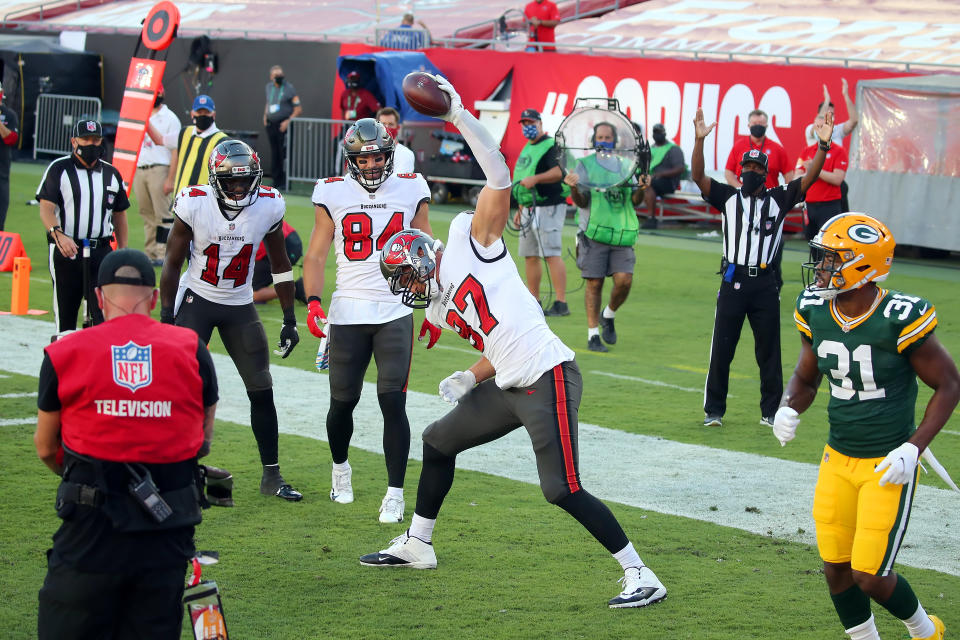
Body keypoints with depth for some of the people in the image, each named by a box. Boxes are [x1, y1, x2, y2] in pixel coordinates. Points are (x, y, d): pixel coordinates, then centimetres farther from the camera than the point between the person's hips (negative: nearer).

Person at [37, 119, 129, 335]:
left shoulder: (111, 174, 13)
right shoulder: (58, 169, 0)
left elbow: (119, 214, 20)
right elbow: (46, 209, -9)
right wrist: (59, 235, -28)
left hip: (101, 252, 3)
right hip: (65, 250, -2)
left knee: (105, 312, -9)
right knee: (65, 314, 3)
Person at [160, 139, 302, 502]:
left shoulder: (268, 206, -12)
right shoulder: (195, 204, -18)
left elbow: (279, 264, 3)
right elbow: (172, 264, -8)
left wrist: (289, 319, 2)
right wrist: (166, 318, -10)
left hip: (240, 307, 3)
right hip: (196, 299, -3)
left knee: (261, 390, 3)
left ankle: (271, 476, 13)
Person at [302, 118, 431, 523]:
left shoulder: (410, 190, 3)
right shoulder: (334, 194, 1)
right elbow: (316, 254, 5)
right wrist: (313, 302, -8)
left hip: (396, 313, 0)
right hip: (349, 313, 0)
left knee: (393, 402, -9)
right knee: (343, 401, 8)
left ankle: (395, 492, -2)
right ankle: (340, 466, 37)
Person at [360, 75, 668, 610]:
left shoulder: (469, 239, -2)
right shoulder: (441, 309, 18)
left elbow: (500, 175, -12)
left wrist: (459, 114, -18)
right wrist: (470, 380, 7)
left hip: (548, 377, -9)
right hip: (509, 386, 9)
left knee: (564, 491, -13)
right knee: (439, 441, 21)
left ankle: (643, 578, -6)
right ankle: (417, 545, 38)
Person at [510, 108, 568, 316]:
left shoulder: (551, 146, -8)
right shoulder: (527, 149, 21)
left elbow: (560, 171, -24)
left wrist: (535, 179, -30)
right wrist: (520, 209, 25)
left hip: (548, 207, -10)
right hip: (529, 210, 10)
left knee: (552, 254, -15)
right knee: (530, 255, 11)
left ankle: (561, 303, -17)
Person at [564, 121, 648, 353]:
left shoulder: (626, 166, 13)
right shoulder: (586, 165, 6)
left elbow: (635, 201, 10)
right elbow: (581, 202, 1)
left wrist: (641, 189, -11)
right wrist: (574, 188, -19)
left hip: (622, 233, 2)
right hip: (594, 231, -2)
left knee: (624, 281, -8)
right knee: (594, 283, -2)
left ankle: (608, 316, 21)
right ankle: (593, 335, 5)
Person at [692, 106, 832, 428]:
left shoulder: (778, 199, 8)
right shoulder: (727, 198, 6)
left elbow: (808, 179, -2)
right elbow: (698, 176, -6)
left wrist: (823, 145, -17)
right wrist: (699, 141, -21)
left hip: (765, 284, 1)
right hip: (733, 281, -1)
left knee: (769, 352, 7)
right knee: (721, 349, 3)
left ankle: (771, 411, 16)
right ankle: (714, 410, 12)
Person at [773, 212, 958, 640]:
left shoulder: (899, 319, -20)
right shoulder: (815, 312, -3)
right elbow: (805, 378, 14)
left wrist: (914, 448, -16)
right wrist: (788, 409, -9)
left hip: (888, 467, -6)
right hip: (838, 460, 6)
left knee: (870, 576, -6)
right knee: (835, 569, 6)